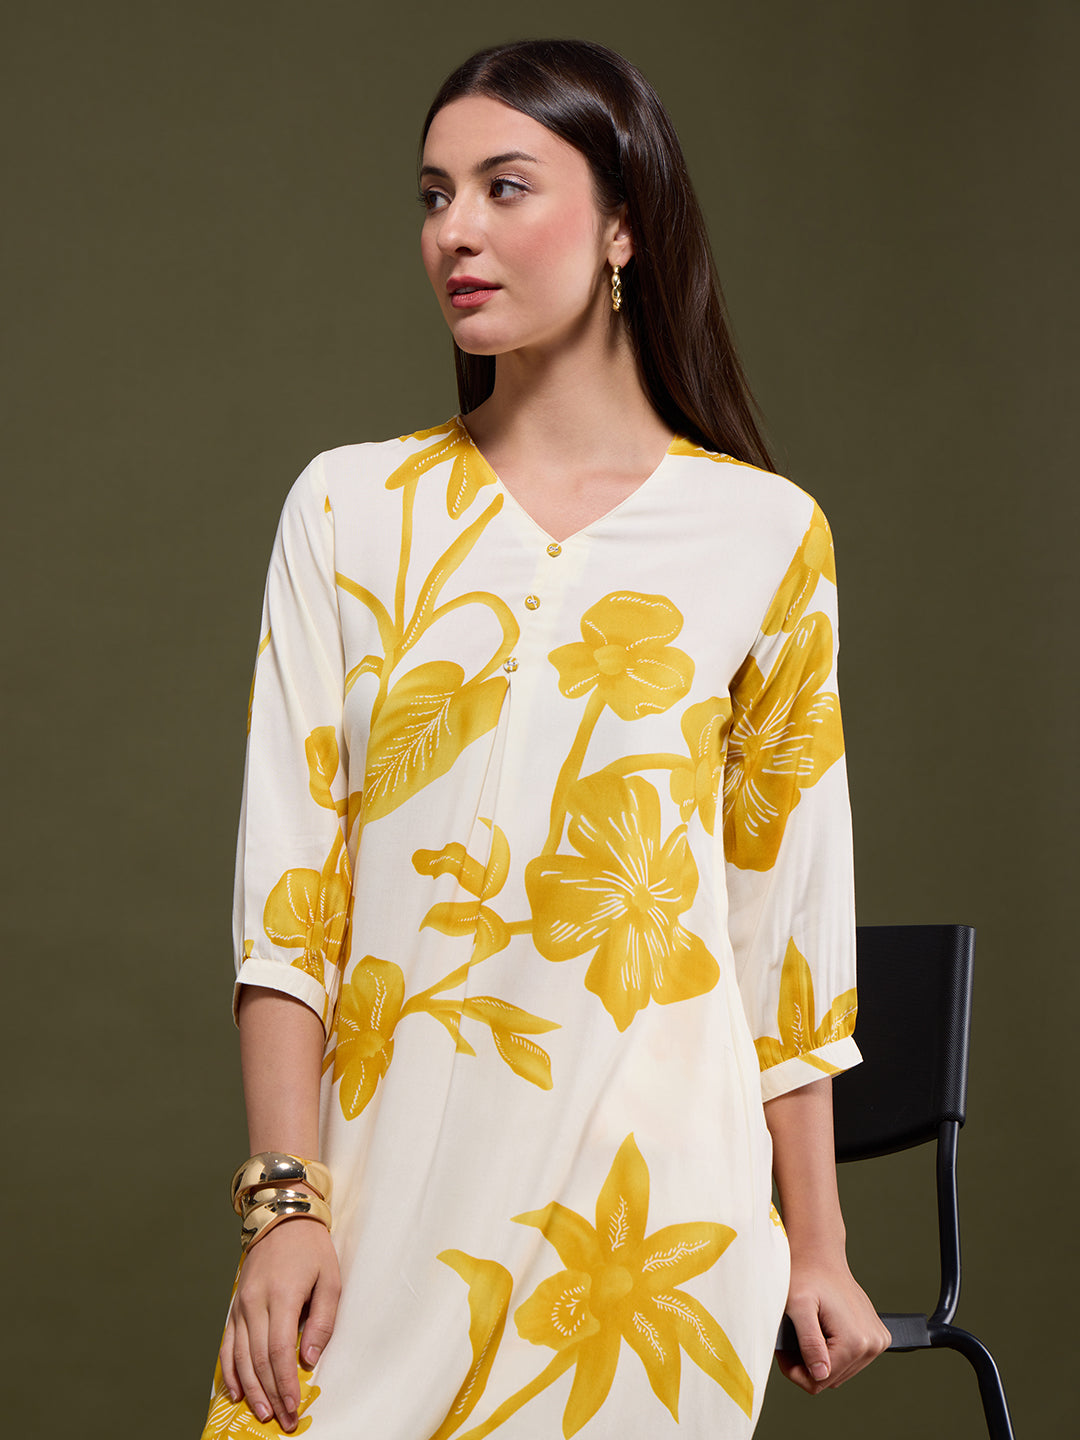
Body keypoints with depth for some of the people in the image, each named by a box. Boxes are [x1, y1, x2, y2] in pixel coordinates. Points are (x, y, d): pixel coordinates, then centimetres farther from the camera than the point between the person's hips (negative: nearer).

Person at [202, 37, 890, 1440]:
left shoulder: (764, 534, 2)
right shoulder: (351, 508, 4)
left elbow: (792, 908, 4)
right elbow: (288, 868, 1)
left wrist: (816, 1245, 5)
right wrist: (285, 1197, -6)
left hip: (647, 1180, -1)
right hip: (391, 1178, 1)